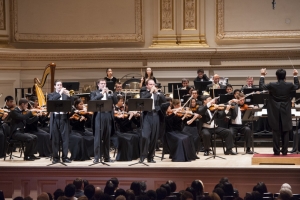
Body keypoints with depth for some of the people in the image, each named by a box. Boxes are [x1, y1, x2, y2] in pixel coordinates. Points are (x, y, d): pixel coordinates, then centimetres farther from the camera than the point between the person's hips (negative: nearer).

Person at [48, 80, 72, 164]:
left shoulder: (65, 95, 11)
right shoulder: (51, 95, 8)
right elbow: (51, 100, -13)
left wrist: (68, 96, -16)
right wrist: (60, 93, -20)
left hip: (64, 118, 1)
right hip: (55, 118, -1)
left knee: (65, 138, 1)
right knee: (55, 139, 1)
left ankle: (65, 157, 6)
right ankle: (55, 157, 7)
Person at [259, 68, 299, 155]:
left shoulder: (272, 85, -11)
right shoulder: (289, 85, -6)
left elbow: (261, 86, 4)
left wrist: (262, 76, 13)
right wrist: (295, 76, 25)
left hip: (275, 112, -1)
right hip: (286, 112, 1)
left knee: (276, 132, 3)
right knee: (285, 132, 6)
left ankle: (276, 151, 3)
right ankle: (284, 151, 5)